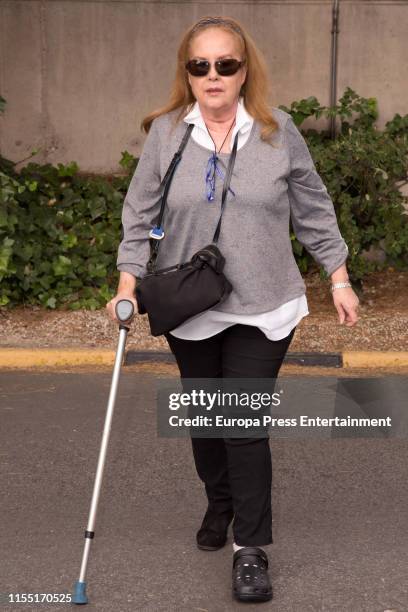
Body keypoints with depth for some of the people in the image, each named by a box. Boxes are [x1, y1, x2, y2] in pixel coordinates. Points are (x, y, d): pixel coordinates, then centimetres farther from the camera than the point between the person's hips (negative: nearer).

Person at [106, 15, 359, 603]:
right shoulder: (165, 134, -1)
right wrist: (128, 282, -7)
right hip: (189, 312, 2)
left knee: (246, 425, -7)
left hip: (261, 311, -2)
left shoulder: (279, 131, -2)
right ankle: (220, 504, 40)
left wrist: (339, 278, 4)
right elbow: (140, 215, 3)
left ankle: (251, 547, 2)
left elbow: (314, 212, 5)